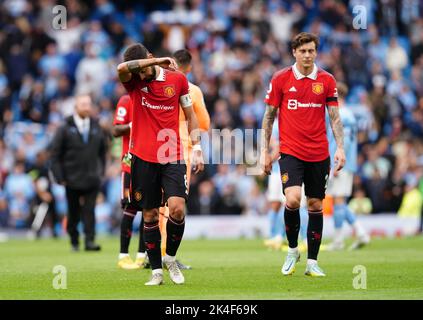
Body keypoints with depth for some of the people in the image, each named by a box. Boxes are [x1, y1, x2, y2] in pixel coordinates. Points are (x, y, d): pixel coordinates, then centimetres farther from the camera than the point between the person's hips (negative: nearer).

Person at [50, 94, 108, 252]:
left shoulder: (96, 128, 8)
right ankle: (74, 241, 20)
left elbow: (103, 150, 19)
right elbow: (55, 154, -2)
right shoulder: (65, 129, -3)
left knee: (89, 210, -8)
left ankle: (90, 240, -10)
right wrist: (59, 177, -7)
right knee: (73, 212, 7)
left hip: (91, 179, 2)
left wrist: (101, 171, 10)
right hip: (72, 179, -2)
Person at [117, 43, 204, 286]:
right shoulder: (133, 82, 1)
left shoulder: (177, 79, 3)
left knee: (177, 208, -15)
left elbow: (190, 115, 12)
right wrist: (158, 61, -18)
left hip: (173, 157, 0)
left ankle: (170, 258, 8)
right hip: (143, 158, 0)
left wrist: (197, 148, 5)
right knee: (150, 215, 3)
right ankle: (157, 271, 13)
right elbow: (122, 68, -24)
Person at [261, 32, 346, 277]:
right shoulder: (280, 79, 0)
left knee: (315, 205, 5)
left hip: (319, 154, 2)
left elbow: (335, 117, 5)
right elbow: (269, 117, 5)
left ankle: (312, 262, 13)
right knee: (293, 199, -20)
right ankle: (292, 250, 3)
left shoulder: (327, 80, 4)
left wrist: (340, 148, -6)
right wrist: (265, 151, 1)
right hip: (290, 152, -2)